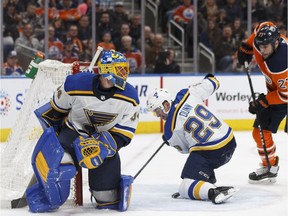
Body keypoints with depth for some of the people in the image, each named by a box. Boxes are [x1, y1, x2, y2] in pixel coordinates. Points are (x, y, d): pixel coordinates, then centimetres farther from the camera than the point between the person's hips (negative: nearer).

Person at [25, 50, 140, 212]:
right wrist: (52, 135, 15)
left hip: (106, 140, 2)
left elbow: (124, 134, -10)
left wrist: (103, 146, -25)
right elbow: (55, 110, 1)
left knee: (107, 199, -3)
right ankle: (47, 198, -5)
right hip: (73, 132, -2)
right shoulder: (75, 86, -19)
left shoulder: (129, 96, -15)